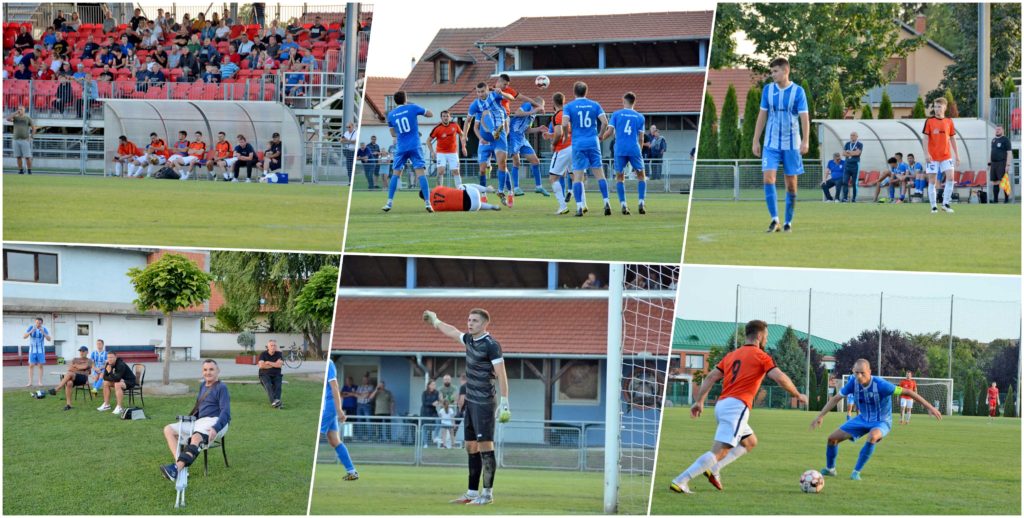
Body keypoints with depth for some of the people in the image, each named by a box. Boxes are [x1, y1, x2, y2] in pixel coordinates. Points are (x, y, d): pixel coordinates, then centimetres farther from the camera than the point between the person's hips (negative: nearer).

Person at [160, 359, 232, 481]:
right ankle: (179, 461, -26)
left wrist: (215, 429, -27)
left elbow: (225, 412, -12)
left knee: (196, 437, -39)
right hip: (199, 421, 9)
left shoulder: (221, 388, -2)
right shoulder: (202, 386, 21)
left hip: (214, 421, -9)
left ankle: (177, 468, -56)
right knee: (168, 430, -6)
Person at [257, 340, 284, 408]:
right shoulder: (263, 354, 4)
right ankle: (273, 401, -52)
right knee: (268, 385, -32)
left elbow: (279, 365, -10)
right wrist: (274, 364, -6)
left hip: (276, 375, 2)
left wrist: (268, 362, -7)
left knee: (278, 385, -29)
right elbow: (261, 365, -12)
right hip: (265, 375, -2)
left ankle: (277, 400, -49)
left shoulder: (279, 354, 7)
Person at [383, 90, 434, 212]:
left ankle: (389, 203, 5)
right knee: (420, 173, -4)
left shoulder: (391, 115, 6)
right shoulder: (412, 108, -1)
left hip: (401, 148, 2)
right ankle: (428, 203, -12)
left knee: (395, 174, 11)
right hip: (415, 147, -2)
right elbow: (430, 114, 10)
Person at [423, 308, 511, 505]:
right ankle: (472, 493, 16)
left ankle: (487, 494, -8)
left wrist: (504, 402, -23)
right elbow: (452, 332, 32)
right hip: (470, 401, 9)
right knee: (471, 447, 11)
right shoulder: (470, 339, 11)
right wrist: (435, 322, 46)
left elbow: (501, 375, -17)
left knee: (485, 446, -9)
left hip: (483, 403, -9)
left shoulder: (491, 345, -13)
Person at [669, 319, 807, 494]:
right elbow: (780, 378, -10)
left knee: (750, 442, 26)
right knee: (719, 452, -14)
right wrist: (798, 395, 3)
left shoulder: (731, 355, 21)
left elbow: (711, 377, 14)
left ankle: (714, 469, 11)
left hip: (721, 404, 9)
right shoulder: (761, 356, 1)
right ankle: (680, 481, -25)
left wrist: (699, 401, 12)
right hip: (737, 406, -9)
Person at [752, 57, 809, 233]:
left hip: (791, 144, -2)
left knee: (791, 183, 3)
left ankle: (788, 222, 13)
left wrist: (805, 141, -18)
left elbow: (804, 118, -7)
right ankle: (774, 219, -12)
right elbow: (762, 116, 10)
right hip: (771, 144, 2)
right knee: (768, 178, -13)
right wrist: (756, 141, 7)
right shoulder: (768, 90, 5)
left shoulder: (798, 91, -4)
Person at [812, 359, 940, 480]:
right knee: (833, 438, 0)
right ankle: (829, 469, 27)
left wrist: (929, 407, -24)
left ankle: (856, 472, -24)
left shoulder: (880, 385, -30)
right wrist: (820, 416, -1)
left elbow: (907, 392, -24)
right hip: (863, 419, 5)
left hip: (881, 422, -5)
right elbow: (836, 398, -1)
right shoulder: (853, 382, -16)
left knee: (872, 436, -39)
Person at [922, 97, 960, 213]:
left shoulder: (949, 121, 7)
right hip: (932, 157, -2)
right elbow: (926, 138, -5)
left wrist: (956, 155, 12)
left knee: (950, 177, -11)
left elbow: (952, 138, 13)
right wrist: (926, 154, -14)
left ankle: (945, 203, -1)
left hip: (946, 156, 2)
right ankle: (934, 206, 6)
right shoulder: (929, 121, -2)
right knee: (932, 181, 0)